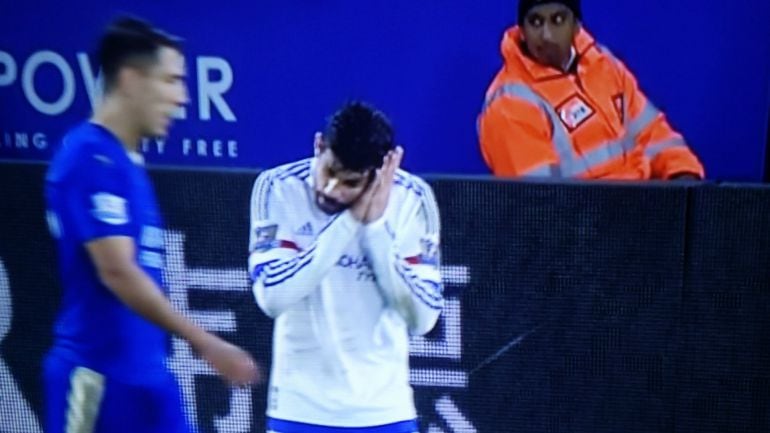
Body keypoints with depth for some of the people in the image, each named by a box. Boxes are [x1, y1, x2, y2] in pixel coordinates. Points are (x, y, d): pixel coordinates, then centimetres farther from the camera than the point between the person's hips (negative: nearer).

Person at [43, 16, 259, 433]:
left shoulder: (126, 160, 11)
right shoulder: (91, 159, -17)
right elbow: (117, 272, -23)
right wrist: (205, 343, -22)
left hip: (144, 373, 9)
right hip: (98, 375, -9)